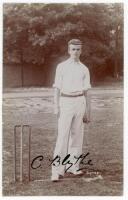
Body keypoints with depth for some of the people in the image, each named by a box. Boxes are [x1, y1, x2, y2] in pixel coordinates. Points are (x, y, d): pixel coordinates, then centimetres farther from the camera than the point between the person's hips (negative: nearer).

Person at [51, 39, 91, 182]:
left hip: (80, 102, 3)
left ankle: (73, 166, 15)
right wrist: (56, 107, -8)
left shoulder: (84, 69, 11)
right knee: (62, 135, -10)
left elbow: (86, 92, 12)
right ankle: (57, 170, -11)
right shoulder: (61, 67, 4)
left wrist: (87, 112, 10)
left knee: (77, 134, 5)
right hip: (65, 102, -3)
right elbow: (57, 88, 2)